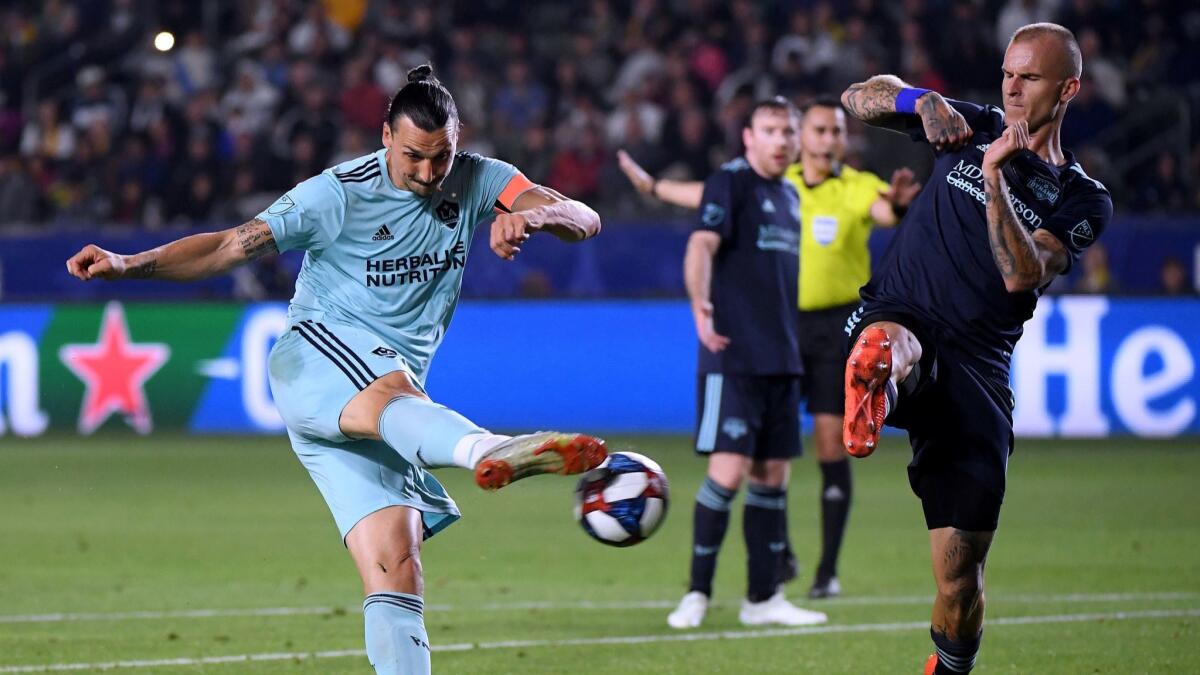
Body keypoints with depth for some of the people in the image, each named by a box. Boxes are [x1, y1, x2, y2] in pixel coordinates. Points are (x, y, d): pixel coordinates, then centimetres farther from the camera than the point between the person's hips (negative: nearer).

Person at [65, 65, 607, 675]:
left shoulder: (475, 182, 7)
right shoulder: (340, 194, -3)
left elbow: (585, 222, 0)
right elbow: (232, 246, -4)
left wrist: (532, 214, -24)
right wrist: (129, 264, -17)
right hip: (316, 353, -6)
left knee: (395, 564, -11)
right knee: (393, 390, -42)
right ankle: (498, 452, -74)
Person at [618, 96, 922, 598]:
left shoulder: (858, 188, -3)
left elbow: (885, 212, -24)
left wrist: (899, 204, -47)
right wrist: (653, 187, 28)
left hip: (838, 325, -3)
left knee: (831, 445, -3)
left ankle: (828, 570, 4)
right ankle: (779, 555, 14)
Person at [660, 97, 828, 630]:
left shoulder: (789, 196, 17)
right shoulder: (731, 183, -7)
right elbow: (702, 245, -21)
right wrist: (699, 303, -37)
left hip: (781, 360, 8)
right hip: (733, 358, -8)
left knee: (772, 475, 9)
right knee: (728, 471, -12)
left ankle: (763, 597, 15)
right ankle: (697, 593, -3)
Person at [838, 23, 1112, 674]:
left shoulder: (1081, 200, 8)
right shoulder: (972, 128, 14)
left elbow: (1022, 275, -9)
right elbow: (859, 97, 12)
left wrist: (995, 179, -20)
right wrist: (923, 101, -8)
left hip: (975, 370, -1)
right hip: (899, 316, 1)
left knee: (960, 576, -2)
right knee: (889, 350, -42)